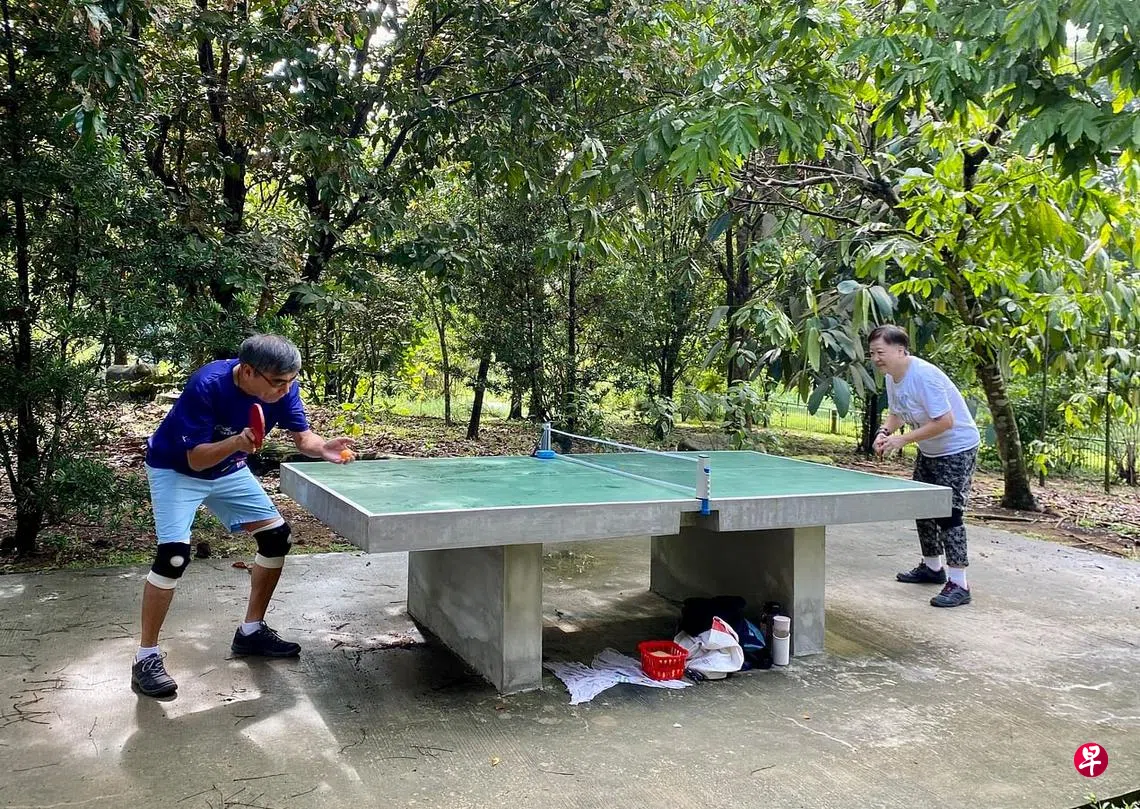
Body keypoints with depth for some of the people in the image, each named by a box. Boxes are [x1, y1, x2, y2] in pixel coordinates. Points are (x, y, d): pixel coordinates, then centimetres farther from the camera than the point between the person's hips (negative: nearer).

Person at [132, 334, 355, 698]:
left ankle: (251, 631, 18)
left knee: (277, 536, 2)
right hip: (176, 468, -6)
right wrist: (236, 442, -51)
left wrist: (323, 449, -37)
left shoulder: (283, 386, -20)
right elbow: (196, 459, -32)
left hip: (228, 470, 6)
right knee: (174, 555, -22)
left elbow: (302, 436, -14)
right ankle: (146, 658, -6)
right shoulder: (207, 385, -35)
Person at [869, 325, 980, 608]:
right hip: (928, 450, 10)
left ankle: (958, 584, -10)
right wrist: (885, 431, -10)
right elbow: (897, 413, 12)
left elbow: (945, 422, -31)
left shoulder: (924, 376, -30)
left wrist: (903, 439, -29)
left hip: (957, 448, -10)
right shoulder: (891, 377, -1)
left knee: (949, 511, -15)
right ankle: (932, 567, 33)